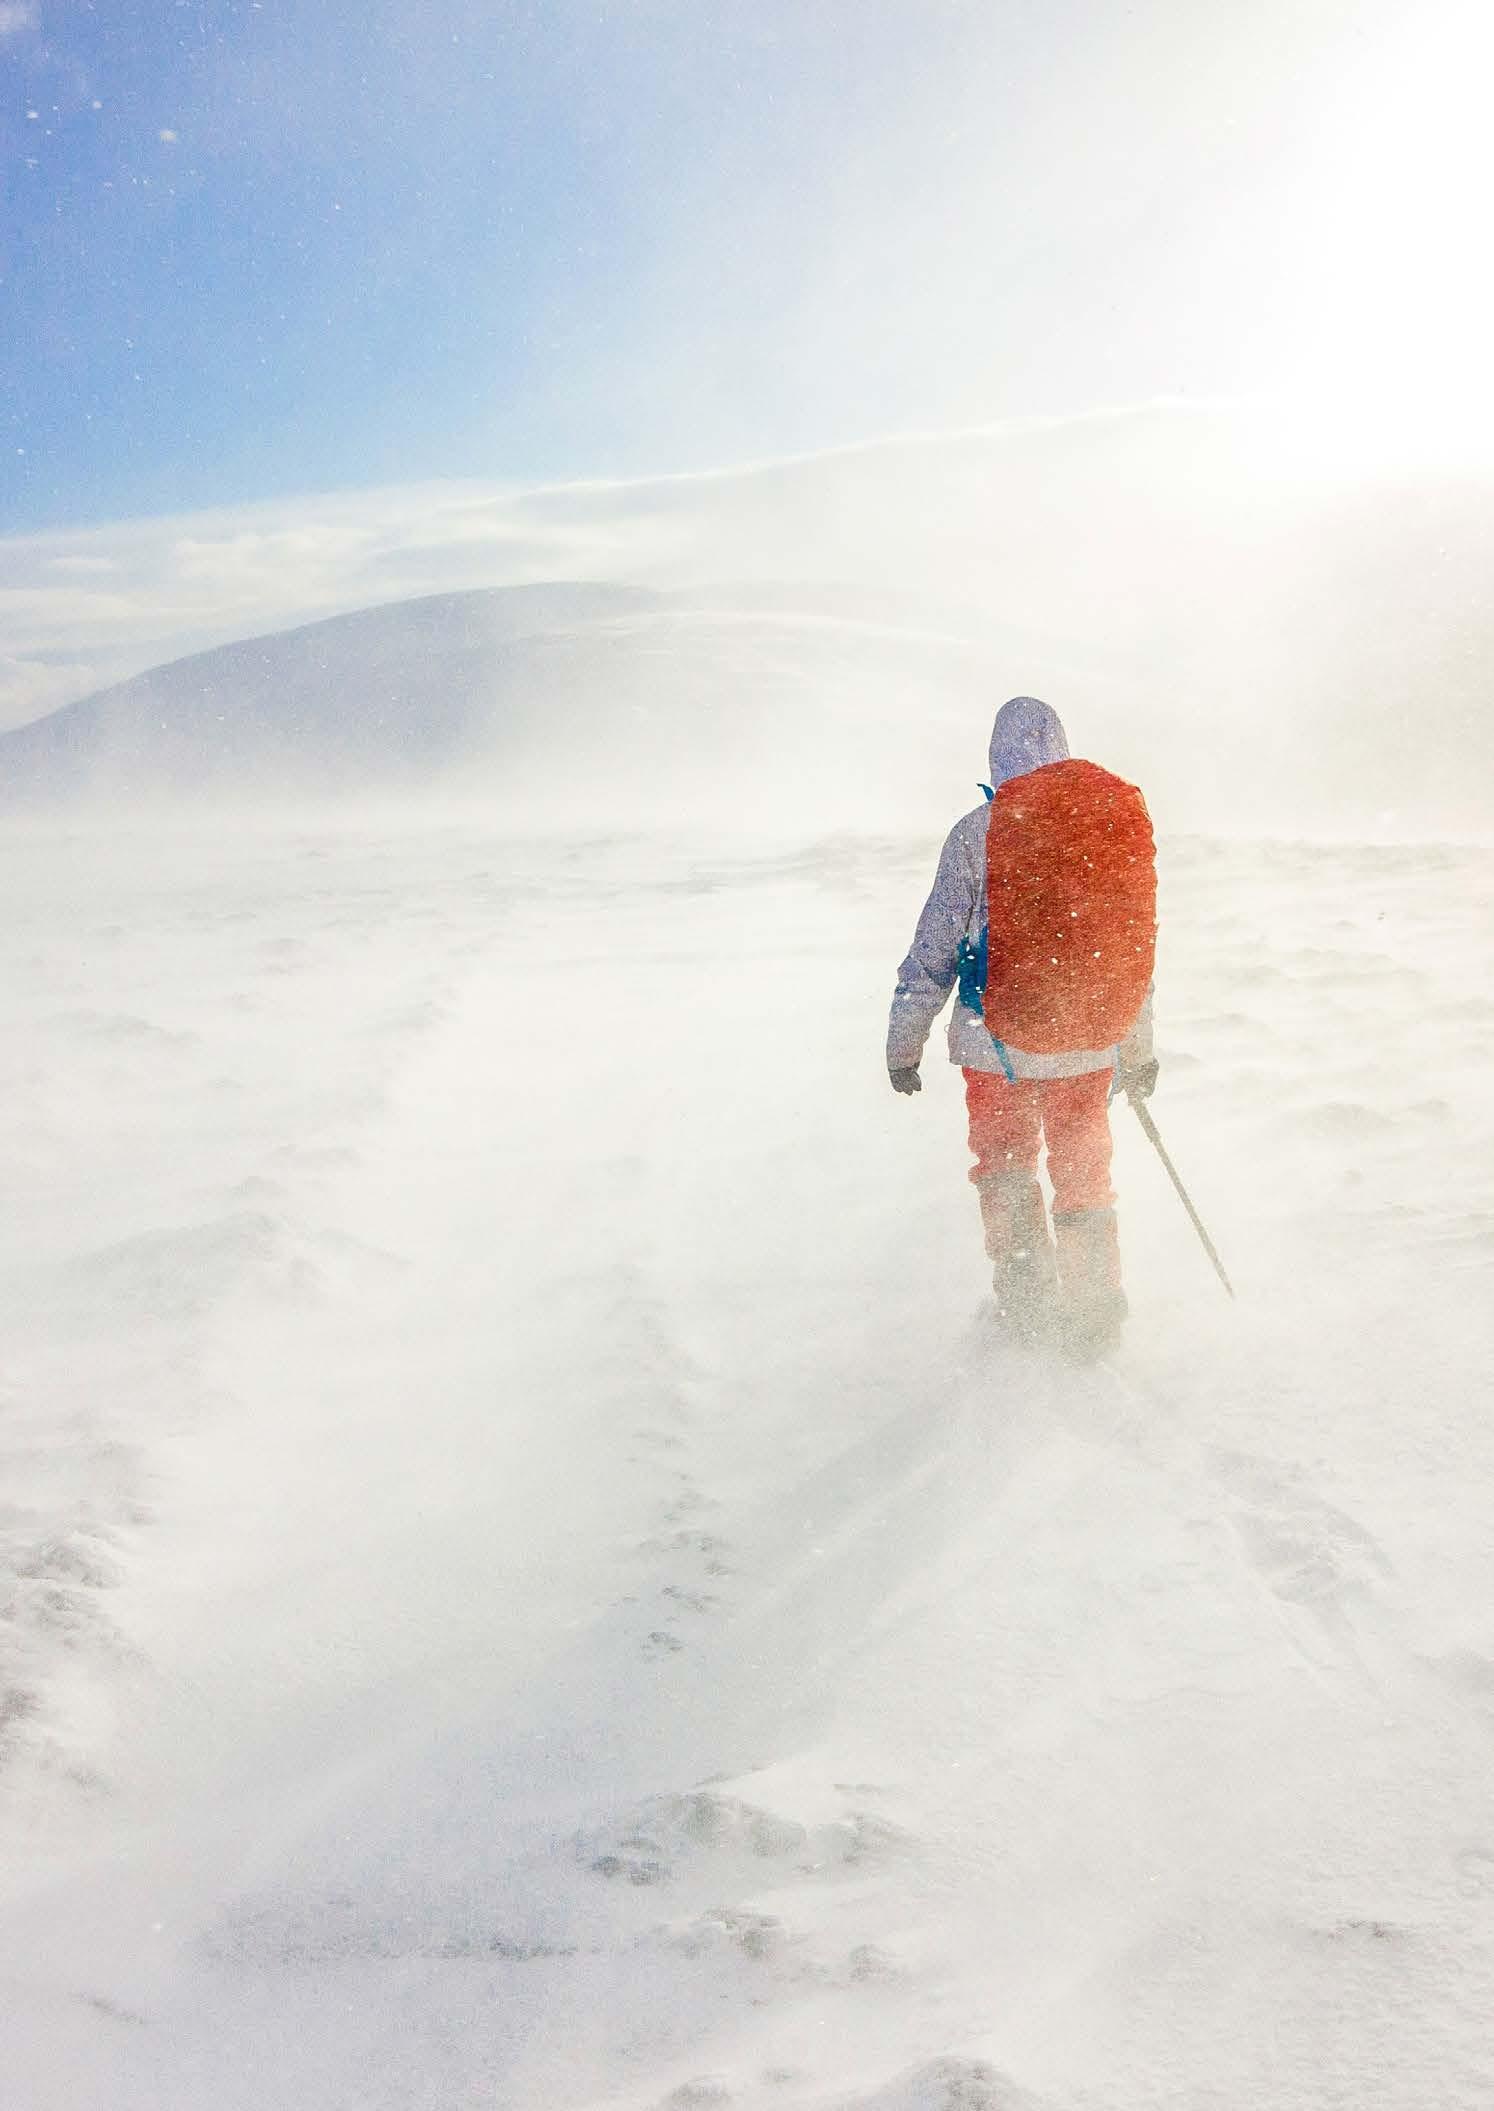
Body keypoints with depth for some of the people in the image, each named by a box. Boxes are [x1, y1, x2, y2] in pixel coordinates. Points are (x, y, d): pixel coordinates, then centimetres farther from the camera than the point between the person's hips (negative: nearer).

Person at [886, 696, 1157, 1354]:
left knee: (1004, 1169, 18)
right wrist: (1139, 1048, 17)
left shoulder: (975, 833, -9)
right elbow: (1135, 945, 6)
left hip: (996, 1037, -2)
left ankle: (1026, 1303, 19)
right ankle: (1094, 1314, 22)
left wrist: (904, 1042, 3)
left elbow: (936, 944, -7)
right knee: (1084, 1175, 17)